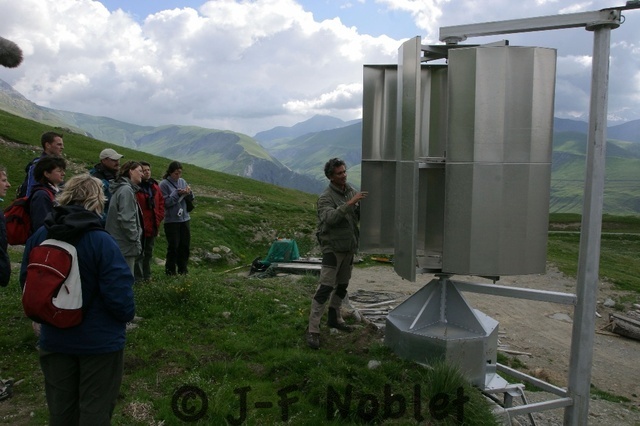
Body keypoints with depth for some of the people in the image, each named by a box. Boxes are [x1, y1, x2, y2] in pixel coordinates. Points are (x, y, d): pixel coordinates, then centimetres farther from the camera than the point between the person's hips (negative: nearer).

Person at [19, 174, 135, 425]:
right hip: (100, 340, -5)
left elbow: (27, 282, 4)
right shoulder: (102, 241, -24)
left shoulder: (39, 237, -7)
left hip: (54, 339, 5)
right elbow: (119, 294, -24)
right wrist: (127, 314, -3)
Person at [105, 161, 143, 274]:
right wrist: (136, 241, -15)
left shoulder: (123, 188, 15)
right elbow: (126, 219, -22)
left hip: (118, 244, 10)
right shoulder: (126, 190, -15)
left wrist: (135, 241, 15)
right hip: (125, 245, -10)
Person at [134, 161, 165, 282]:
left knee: (149, 252, 18)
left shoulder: (154, 186, 8)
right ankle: (138, 278, 10)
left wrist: (159, 217, 6)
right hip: (140, 226, -7)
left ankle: (147, 276, 31)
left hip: (153, 225, 7)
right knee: (139, 253, 1)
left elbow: (161, 202, 15)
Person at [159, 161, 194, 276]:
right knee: (173, 246, 0)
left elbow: (191, 199, 9)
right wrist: (177, 194, -20)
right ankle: (170, 270, 14)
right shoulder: (164, 184, -9)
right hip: (171, 220, -5)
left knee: (185, 245, 10)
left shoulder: (182, 181, 6)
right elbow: (166, 202, -15)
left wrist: (189, 193, -12)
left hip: (184, 219, 5)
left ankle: (183, 269, 24)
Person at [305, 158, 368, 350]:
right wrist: (350, 203, -39)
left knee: (342, 285, 18)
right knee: (325, 288, -10)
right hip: (333, 248, -7)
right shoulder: (325, 197, -15)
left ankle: (335, 318, 35)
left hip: (349, 248, 7)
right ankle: (313, 330, -5)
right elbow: (330, 218, -33)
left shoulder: (351, 191, 6)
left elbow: (360, 215, 6)